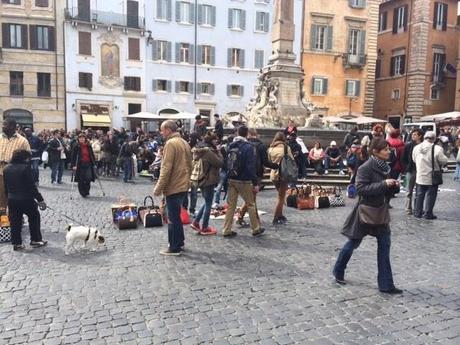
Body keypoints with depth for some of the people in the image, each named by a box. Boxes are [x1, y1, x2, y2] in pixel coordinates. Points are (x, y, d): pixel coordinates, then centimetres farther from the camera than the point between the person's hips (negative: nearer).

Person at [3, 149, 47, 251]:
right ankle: (35, 240, 17)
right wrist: (40, 199, -12)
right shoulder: (25, 168, -16)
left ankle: (16, 243, 16)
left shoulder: (6, 168, 6)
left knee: (15, 222, 11)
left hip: (12, 200, 6)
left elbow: (6, 186, 12)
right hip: (26, 199, -6)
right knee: (34, 218, 13)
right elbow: (32, 186, -17)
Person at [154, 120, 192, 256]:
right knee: (176, 216, 19)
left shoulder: (171, 143, -16)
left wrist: (158, 188, -16)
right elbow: (189, 165, 18)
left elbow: (166, 169, -20)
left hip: (174, 187, -9)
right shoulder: (185, 143, 13)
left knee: (173, 217, 0)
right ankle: (179, 242, 27)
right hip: (183, 185, 9)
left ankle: (175, 247, 7)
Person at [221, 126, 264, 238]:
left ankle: (227, 231, 11)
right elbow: (251, 166, -16)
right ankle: (256, 229, 17)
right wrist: (255, 183, -12)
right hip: (244, 181, -5)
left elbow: (226, 163, 10)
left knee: (231, 205, 9)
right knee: (251, 204, 8)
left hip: (231, 180, 5)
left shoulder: (230, 146, 6)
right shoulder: (249, 147, -12)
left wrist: (226, 180, 16)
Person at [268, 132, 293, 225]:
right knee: (281, 197, 4)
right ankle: (276, 218, 4)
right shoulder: (286, 147, -7)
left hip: (273, 174, 5)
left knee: (281, 196, 20)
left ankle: (280, 215, 24)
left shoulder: (270, 149, 4)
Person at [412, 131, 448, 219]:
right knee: (431, 195, 8)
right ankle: (428, 214, 13)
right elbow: (444, 161, -11)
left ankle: (417, 212, 22)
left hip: (420, 176, 4)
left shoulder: (416, 148, -5)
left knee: (419, 195, 15)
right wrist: (439, 165, 9)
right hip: (432, 177, -4)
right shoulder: (437, 149, -18)